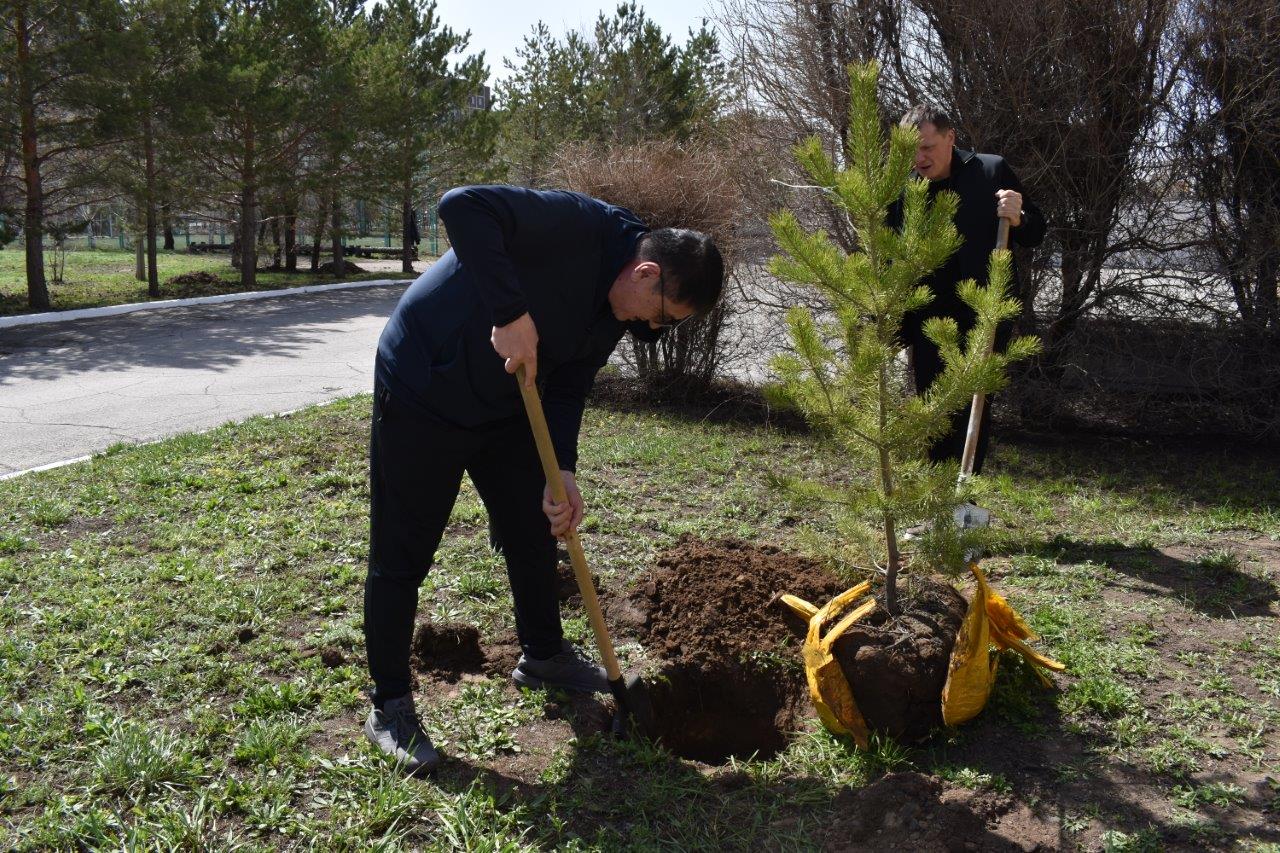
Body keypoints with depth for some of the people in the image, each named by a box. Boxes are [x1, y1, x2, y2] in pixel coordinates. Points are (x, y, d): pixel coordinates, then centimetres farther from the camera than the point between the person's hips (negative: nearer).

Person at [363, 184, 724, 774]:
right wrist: (512, 314, -42)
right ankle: (389, 706, 16)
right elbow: (462, 206, -38)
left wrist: (562, 472, -16)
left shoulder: (615, 312, -1)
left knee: (536, 533, 16)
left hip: (504, 409, 8)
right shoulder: (578, 227, -27)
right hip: (420, 397, -8)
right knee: (402, 557, 0)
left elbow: (566, 389, -1)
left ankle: (542, 656, 39)